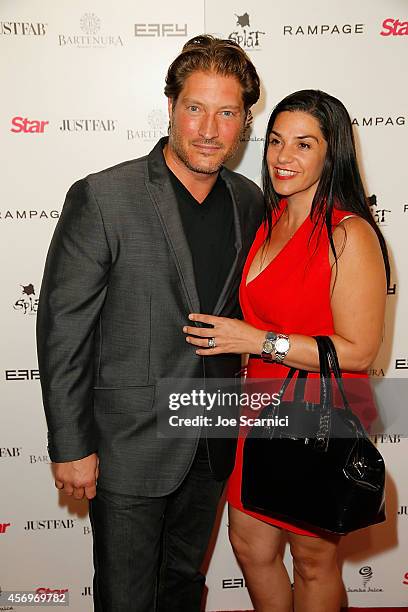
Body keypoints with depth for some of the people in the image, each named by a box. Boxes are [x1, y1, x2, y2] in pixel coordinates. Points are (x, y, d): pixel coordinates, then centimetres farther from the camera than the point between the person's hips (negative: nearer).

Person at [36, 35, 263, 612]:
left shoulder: (249, 201, 0)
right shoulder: (102, 198, -17)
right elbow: (62, 331, -15)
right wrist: (70, 447, -12)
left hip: (212, 444, 5)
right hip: (129, 445, -4)